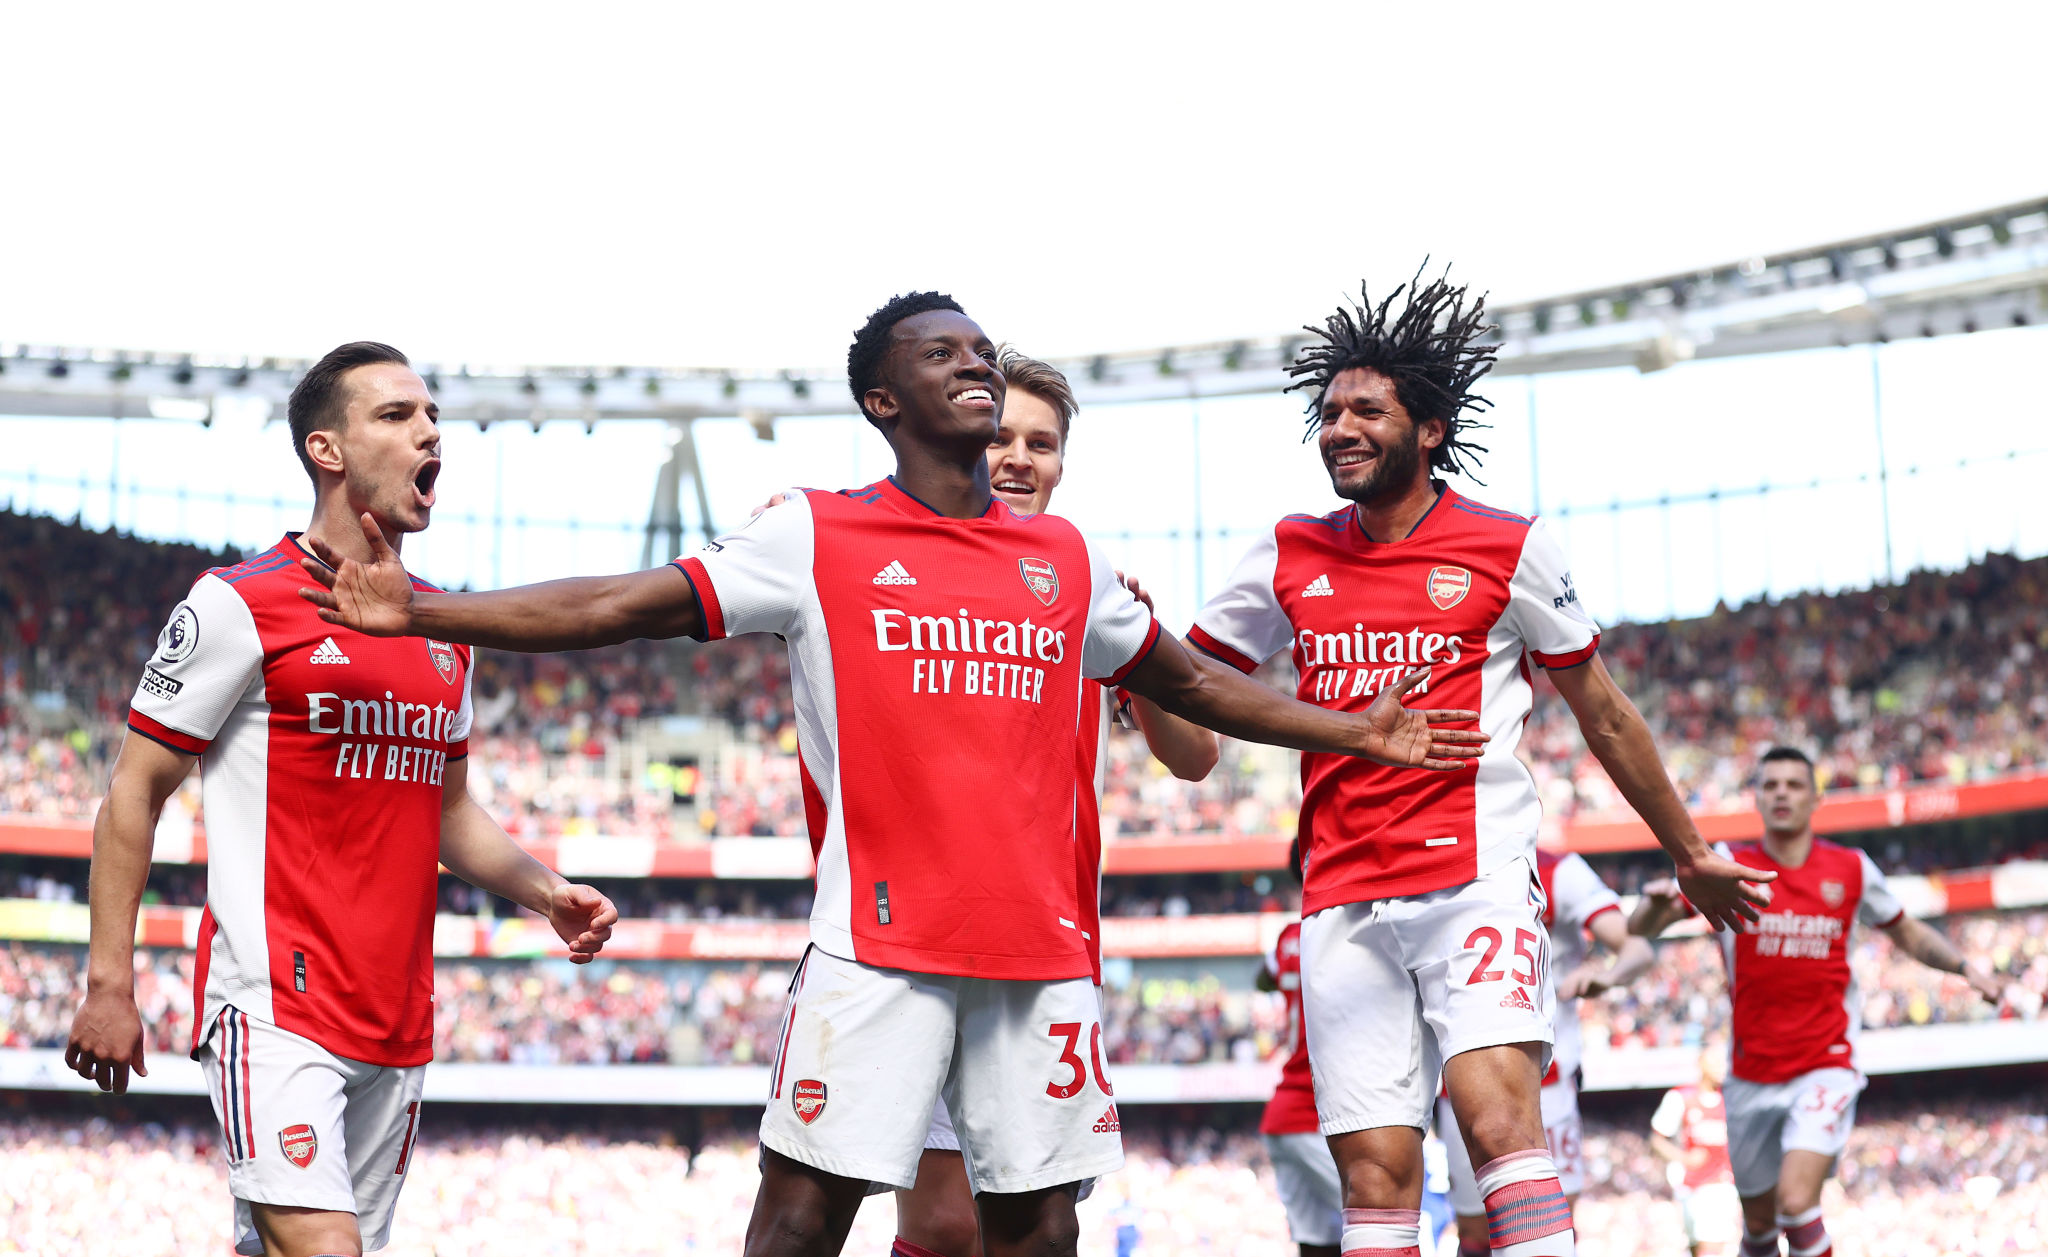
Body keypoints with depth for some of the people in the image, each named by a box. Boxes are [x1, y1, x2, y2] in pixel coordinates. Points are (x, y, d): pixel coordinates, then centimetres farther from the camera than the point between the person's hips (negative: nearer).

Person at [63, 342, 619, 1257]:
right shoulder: (240, 605, -6)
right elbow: (134, 793, -3)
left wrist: (545, 892, 7)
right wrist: (109, 982, -8)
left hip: (397, 1029, 7)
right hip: (274, 1009, -7)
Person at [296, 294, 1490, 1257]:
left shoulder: (1067, 558, 15)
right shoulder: (817, 537, 2)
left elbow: (1186, 681, 28)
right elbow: (622, 606, -1)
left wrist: (1357, 734, 28)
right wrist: (416, 612, -9)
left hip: (1042, 947, 4)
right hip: (880, 941, -4)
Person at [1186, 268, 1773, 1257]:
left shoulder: (1508, 550, 4)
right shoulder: (1289, 558, 13)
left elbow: (1603, 714, 12)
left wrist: (1691, 857, 18)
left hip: (1476, 877, -3)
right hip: (1342, 903, 3)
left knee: (1495, 1107, -26)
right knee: (1375, 1173, -3)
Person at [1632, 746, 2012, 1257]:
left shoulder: (1852, 870, 1)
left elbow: (1909, 933, 17)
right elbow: (1640, 929, -8)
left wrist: (1965, 966, -2)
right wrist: (1656, 902, -32)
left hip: (1825, 1070, -2)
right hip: (1752, 1076, 2)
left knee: (1796, 1201, -23)